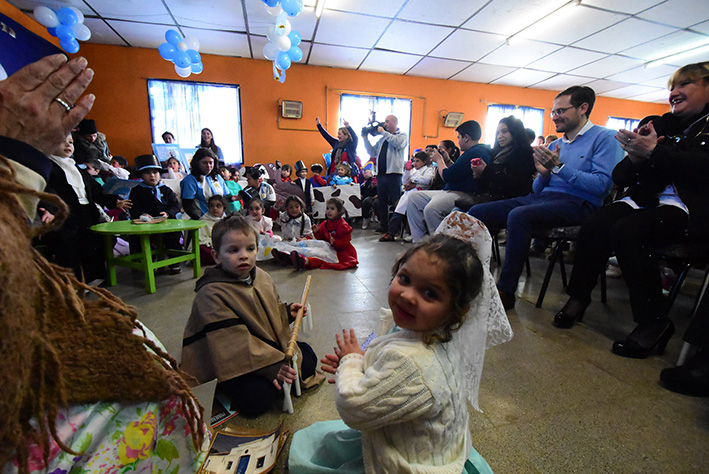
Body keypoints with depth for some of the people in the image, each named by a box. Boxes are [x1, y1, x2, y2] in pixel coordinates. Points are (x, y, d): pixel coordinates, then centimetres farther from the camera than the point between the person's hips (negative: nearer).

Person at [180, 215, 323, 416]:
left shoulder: (262, 277, 1)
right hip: (232, 364, -6)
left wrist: (288, 311, -4)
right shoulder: (211, 293, -22)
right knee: (257, 399, -26)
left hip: (268, 345, 7)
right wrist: (270, 366, -29)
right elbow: (234, 342, -26)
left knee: (307, 356, 2)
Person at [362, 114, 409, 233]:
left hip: (394, 174, -6)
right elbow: (372, 152, 21)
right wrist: (366, 138, 14)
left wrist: (383, 132, -7)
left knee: (396, 203, -6)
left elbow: (398, 143, -16)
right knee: (382, 202, 9)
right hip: (381, 174, 6)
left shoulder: (402, 135, 7)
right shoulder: (383, 138, 23)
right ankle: (384, 226, 18)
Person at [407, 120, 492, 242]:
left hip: (463, 195, -12)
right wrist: (448, 161, 18)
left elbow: (447, 176, -16)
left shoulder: (475, 152, -13)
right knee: (414, 197, 6)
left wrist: (439, 160, 2)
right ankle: (419, 240, 0)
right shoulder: (480, 150, 23)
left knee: (431, 208, -38)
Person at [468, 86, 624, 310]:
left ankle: (505, 291, -27)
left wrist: (559, 167, -13)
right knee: (476, 213, -10)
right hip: (541, 198, 7)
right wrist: (543, 174, -2)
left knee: (519, 215, -37)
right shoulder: (555, 145, 24)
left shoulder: (604, 138, 3)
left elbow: (602, 184, -13)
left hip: (577, 203, -7)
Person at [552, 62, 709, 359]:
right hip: (646, 200, 4)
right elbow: (620, 178, 12)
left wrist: (654, 151, -15)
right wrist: (635, 157, -8)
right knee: (596, 225, -25)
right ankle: (578, 298, -12)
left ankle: (654, 322, -16)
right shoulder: (656, 126, 20)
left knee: (626, 231, -32)